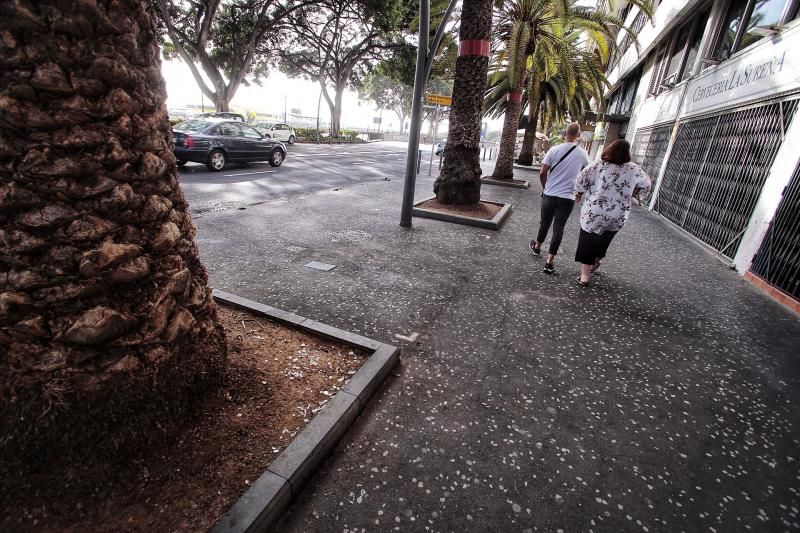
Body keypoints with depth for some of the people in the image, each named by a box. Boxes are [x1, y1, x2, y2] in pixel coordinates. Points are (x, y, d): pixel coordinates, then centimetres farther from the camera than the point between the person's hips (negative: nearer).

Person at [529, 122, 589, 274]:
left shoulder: (554, 150, -6)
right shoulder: (583, 154, -1)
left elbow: (542, 173, -6)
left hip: (549, 195, 0)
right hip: (568, 198, 0)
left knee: (545, 223, 18)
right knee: (558, 228, 4)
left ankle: (537, 247, 40)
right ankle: (549, 262, 3)